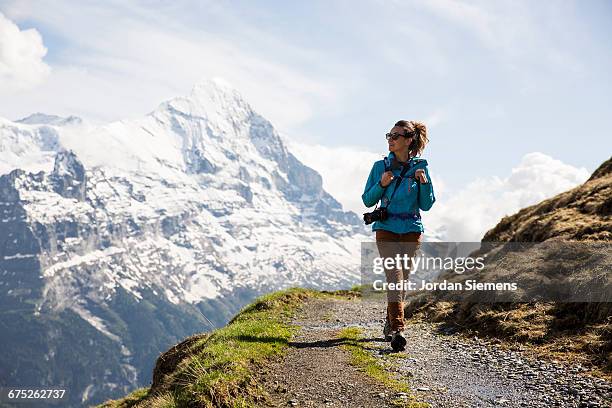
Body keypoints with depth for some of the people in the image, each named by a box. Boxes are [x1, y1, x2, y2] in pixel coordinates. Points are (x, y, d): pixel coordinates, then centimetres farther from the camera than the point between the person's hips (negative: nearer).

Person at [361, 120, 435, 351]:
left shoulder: (419, 167, 2)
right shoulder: (380, 166, 2)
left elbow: (426, 205, 3)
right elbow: (368, 201, 3)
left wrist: (424, 183, -13)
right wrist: (381, 184, -13)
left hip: (412, 230, 2)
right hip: (386, 230, -1)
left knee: (402, 280, 10)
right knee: (395, 277, -15)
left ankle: (390, 324, 28)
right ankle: (397, 330, -22)